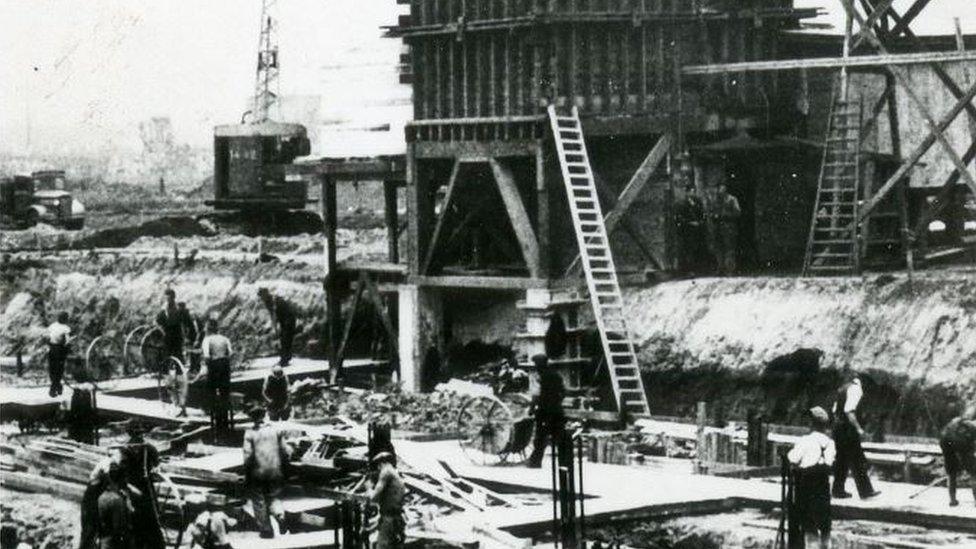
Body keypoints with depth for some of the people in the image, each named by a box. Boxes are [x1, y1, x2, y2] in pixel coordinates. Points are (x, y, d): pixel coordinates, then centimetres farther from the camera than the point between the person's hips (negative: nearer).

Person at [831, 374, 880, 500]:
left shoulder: (844, 389, 17)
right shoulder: (855, 389, -11)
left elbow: (835, 409, 20)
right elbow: (849, 411, -22)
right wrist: (858, 428, -21)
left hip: (838, 426, 9)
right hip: (847, 428, -9)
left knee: (842, 460, 14)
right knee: (857, 461, -6)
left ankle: (838, 490, 17)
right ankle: (865, 491, -5)